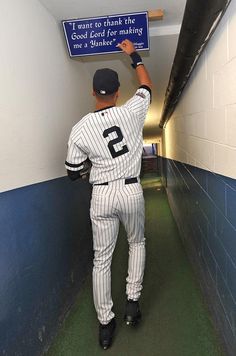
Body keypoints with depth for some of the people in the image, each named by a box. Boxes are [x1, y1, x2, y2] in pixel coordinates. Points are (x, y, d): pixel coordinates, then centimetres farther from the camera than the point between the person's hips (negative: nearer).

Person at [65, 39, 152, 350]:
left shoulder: (80, 129, -8)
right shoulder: (131, 112, -7)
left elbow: (74, 173, 0)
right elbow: (147, 85, 14)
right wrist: (133, 55, 26)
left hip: (101, 196, 0)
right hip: (131, 192, 1)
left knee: (102, 259, 11)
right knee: (137, 243, 26)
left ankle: (105, 324, 21)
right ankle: (133, 301, 22)